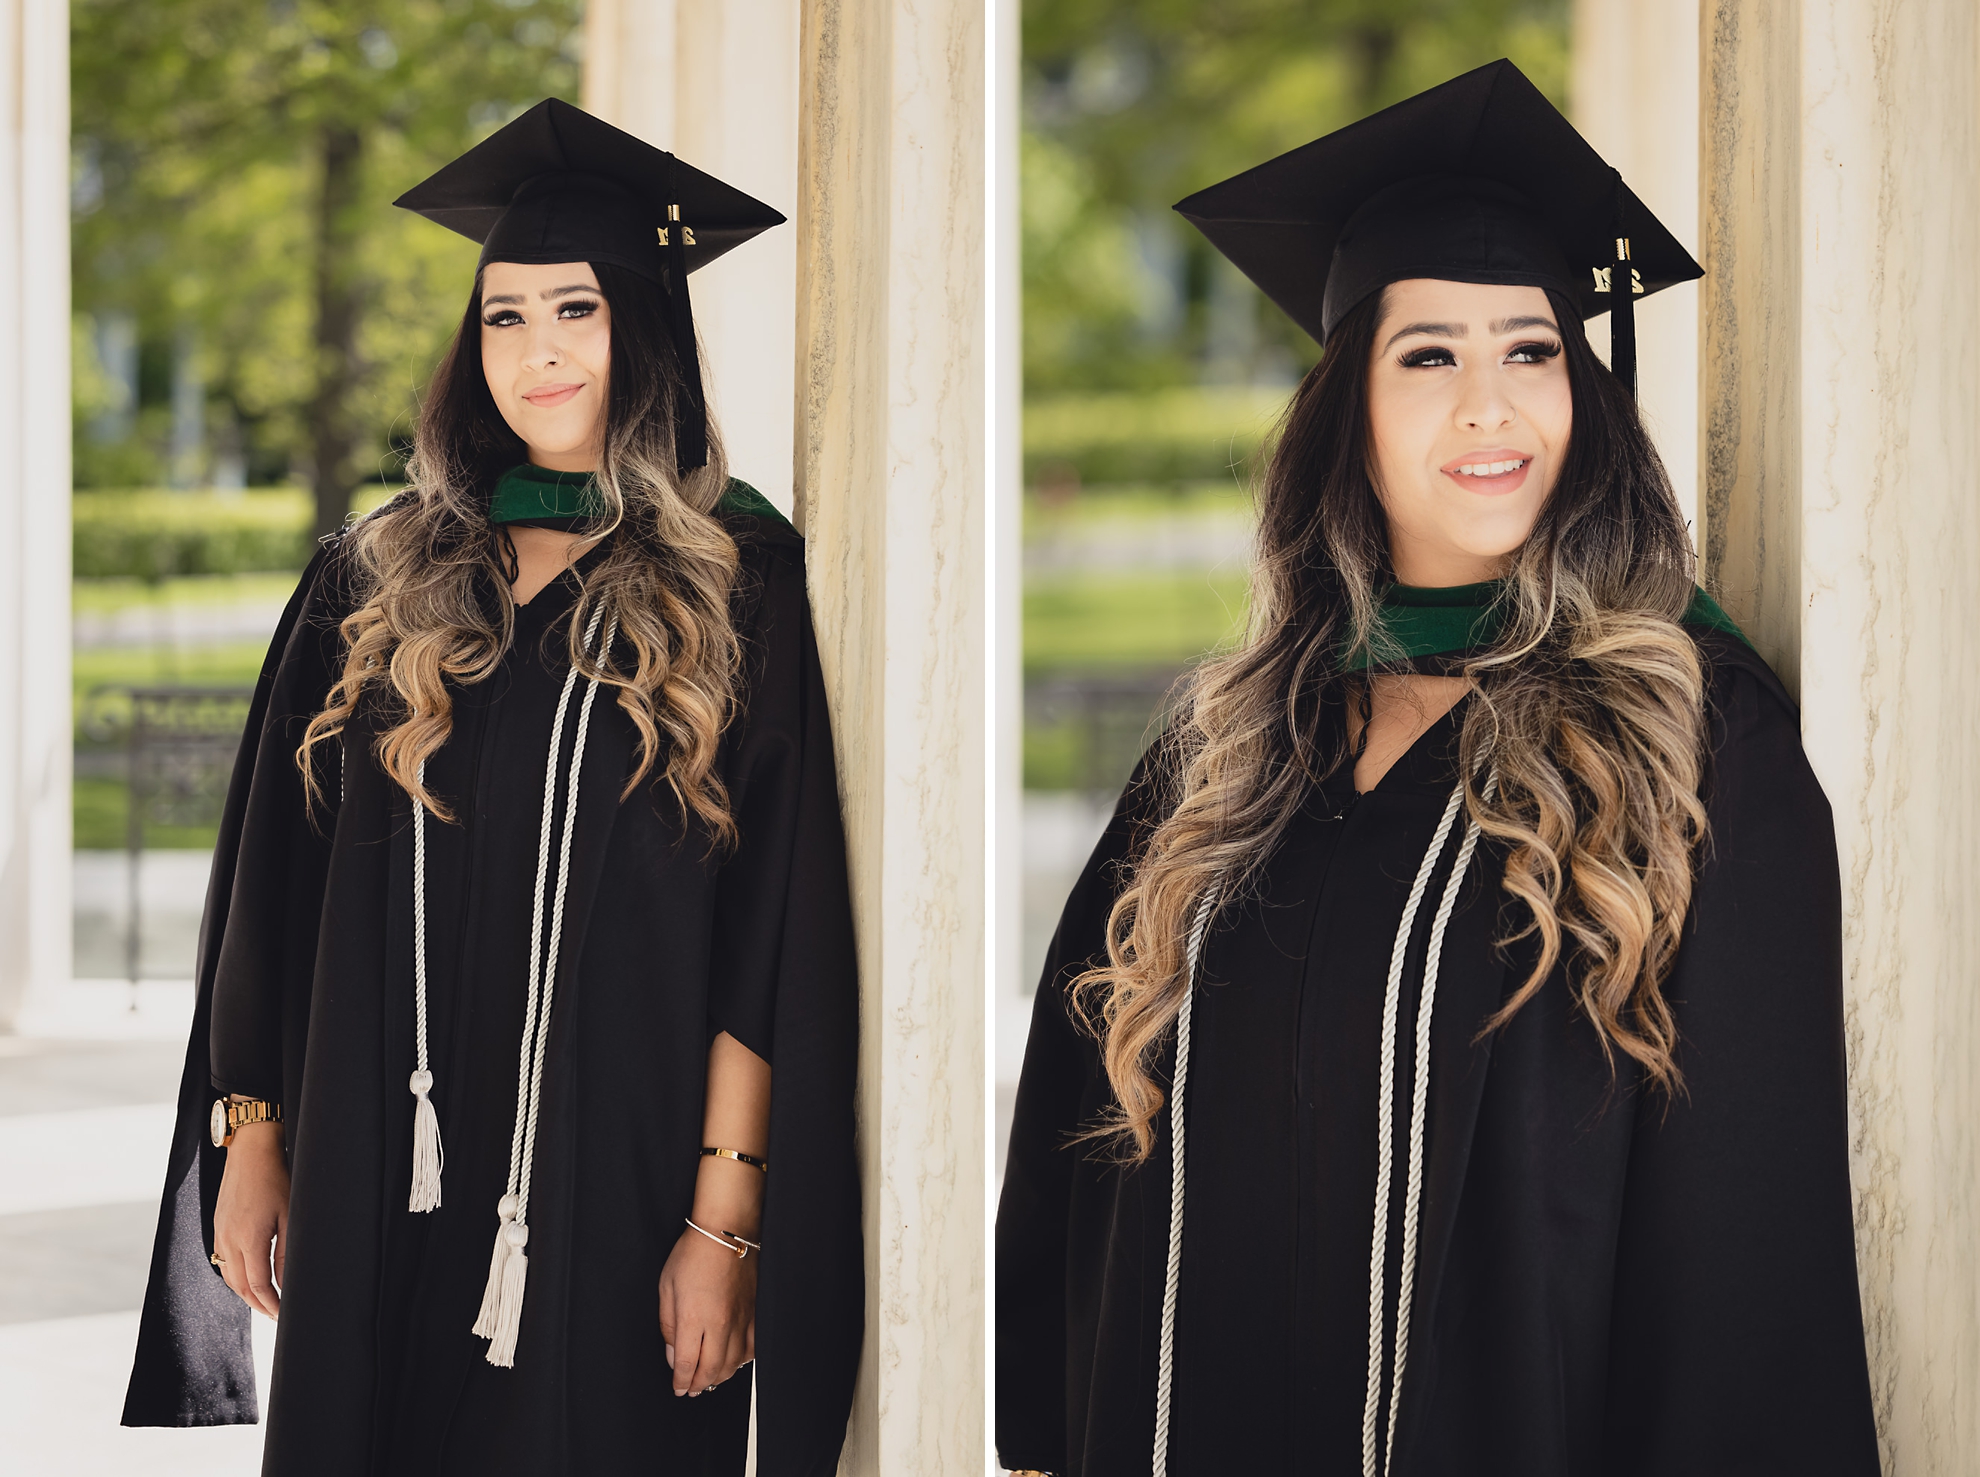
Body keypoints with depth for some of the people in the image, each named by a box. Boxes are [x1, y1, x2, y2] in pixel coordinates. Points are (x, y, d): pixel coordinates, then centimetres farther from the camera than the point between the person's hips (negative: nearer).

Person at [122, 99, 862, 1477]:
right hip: (383, 1193, 3)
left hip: (615, 1188, -3)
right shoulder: (381, 583, 8)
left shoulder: (740, 587, -3)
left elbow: (773, 940, -8)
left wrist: (728, 1217, -13)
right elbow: (279, 888, 12)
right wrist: (249, 1132, 7)